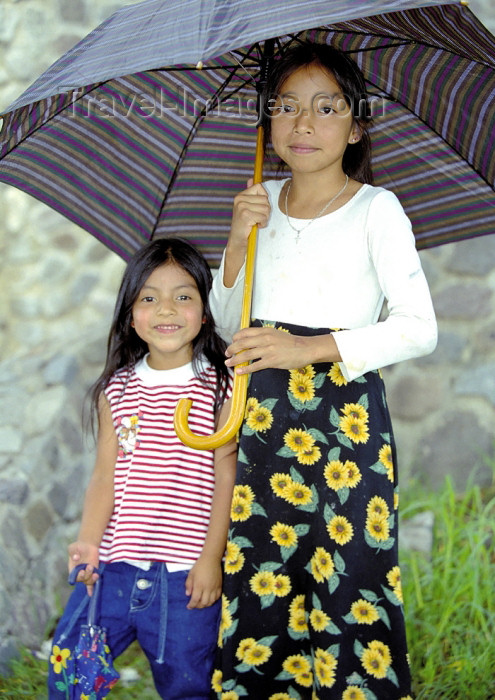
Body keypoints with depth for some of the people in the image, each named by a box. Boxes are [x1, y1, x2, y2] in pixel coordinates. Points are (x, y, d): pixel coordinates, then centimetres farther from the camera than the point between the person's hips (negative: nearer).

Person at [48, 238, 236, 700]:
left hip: (186, 573, -3)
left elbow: (225, 479, -4)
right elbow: (105, 476, 4)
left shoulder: (219, 388, -2)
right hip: (115, 564, 3)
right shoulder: (116, 391, 7)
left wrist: (211, 558, -9)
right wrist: (88, 541, -10)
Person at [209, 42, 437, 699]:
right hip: (264, 417, 4)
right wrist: (239, 242, -3)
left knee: (346, 586, -5)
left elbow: (419, 327, -7)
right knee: (258, 588, 5)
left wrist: (308, 348, -16)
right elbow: (228, 326, 12)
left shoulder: (376, 209, -2)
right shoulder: (262, 202, 11)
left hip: (347, 415, -4)